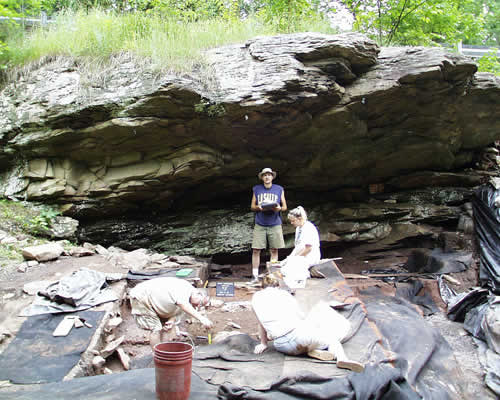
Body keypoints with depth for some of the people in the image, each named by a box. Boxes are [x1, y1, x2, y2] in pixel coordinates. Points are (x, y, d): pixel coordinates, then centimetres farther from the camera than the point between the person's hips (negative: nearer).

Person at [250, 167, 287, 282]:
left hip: (275, 225, 0)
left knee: (274, 250, 2)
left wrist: (279, 208, -14)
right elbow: (252, 207, 12)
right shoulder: (256, 189, 9)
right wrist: (259, 207, -11)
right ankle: (255, 276, 1)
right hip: (260, 225, 0)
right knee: (256, 250, -5)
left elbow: (284, 207, 10)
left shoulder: (279, 189, 8)